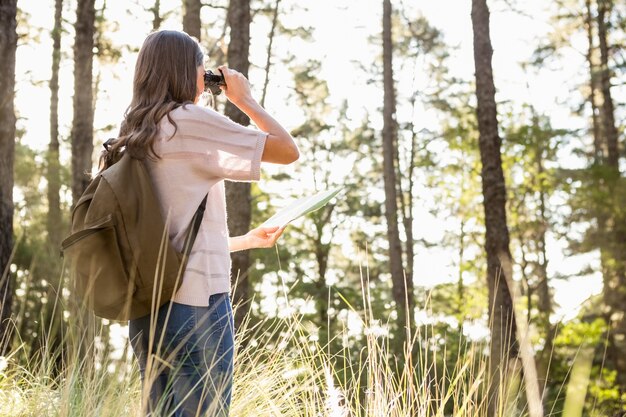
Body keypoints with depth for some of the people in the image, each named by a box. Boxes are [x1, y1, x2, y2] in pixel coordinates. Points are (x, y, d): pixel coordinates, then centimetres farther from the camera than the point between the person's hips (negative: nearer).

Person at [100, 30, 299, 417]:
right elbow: (288, 150, -6)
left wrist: (248, 240, 28)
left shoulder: (135, 137, 15)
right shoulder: (192, 121, -8)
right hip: (195, 303, -8)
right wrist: (245, 98, 7)